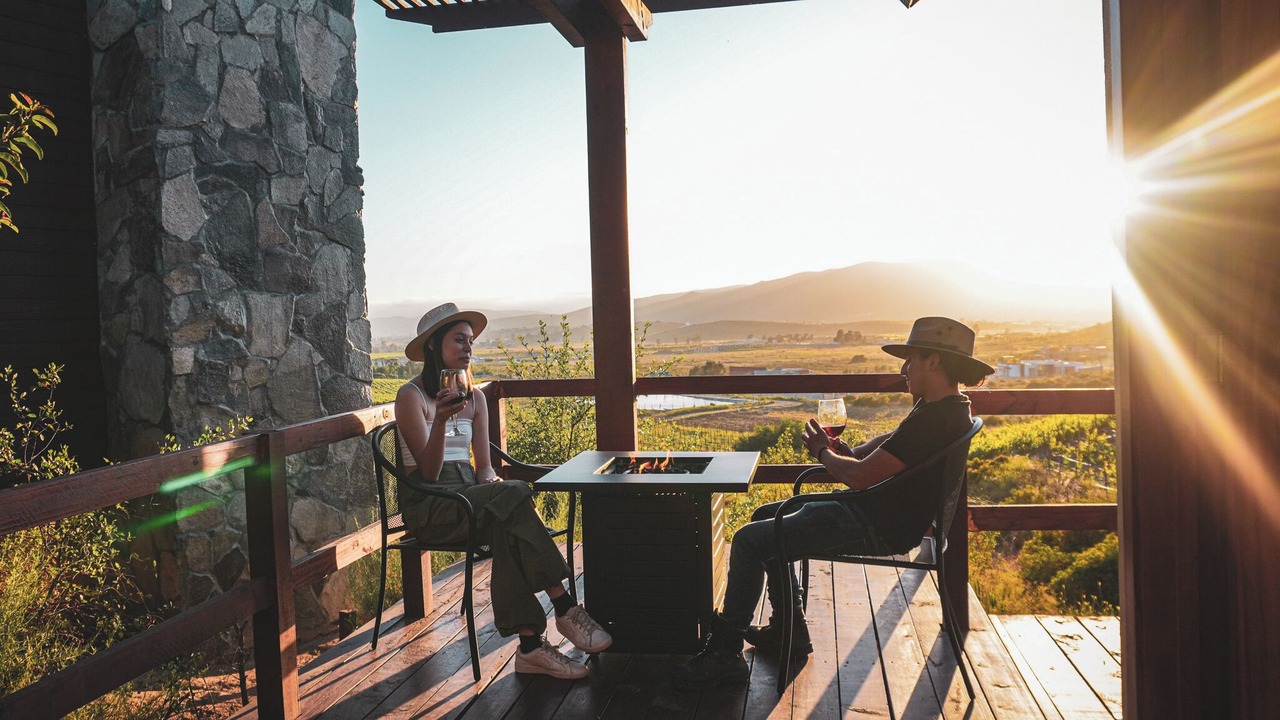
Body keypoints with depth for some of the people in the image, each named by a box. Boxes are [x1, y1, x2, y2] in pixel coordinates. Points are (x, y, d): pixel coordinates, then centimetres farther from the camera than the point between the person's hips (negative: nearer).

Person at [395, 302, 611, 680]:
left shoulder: (474, 397, 13)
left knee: (506, 529, -33)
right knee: (514, 496, -32)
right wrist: (441, 420, -29)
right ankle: (565, 609, -32)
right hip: (427, 506, -5)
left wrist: (490, 484, -13)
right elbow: (429, 474, -15)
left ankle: (530, 645, -36)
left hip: (469, 496, 5)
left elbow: (483, 465, 11)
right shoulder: (412, 396, -6)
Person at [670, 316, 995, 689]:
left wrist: (823, 452, -7)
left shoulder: (934, 420, -25)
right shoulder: (947, 408, 8)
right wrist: (850, 452, 4)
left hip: (877, 529, -11)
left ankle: (725, 653, -1)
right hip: (871, 508, 11)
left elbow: (859, 476, -27)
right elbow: (892, 440, 24)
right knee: (765, 517, 18)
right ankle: (789, 629, 24)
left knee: (748, 541, -12)